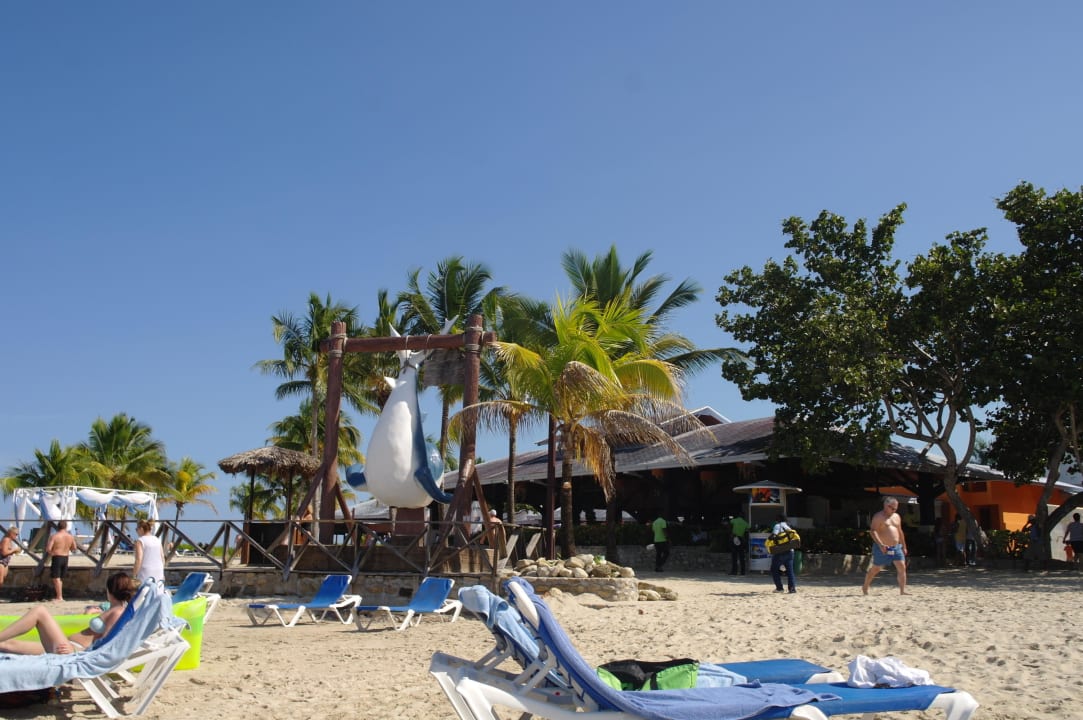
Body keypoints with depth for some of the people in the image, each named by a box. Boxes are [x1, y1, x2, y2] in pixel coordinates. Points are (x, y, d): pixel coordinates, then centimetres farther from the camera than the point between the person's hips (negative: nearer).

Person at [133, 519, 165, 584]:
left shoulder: (140, 541, -6)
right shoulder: (157, 540, 12)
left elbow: (139, 560, -14)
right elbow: (163, 558, 14)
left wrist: (134, 575, -9)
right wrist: (162, 574, 23)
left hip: (146, 574, -6)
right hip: (158, 574, 6)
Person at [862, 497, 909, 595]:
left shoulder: (896, 516, 13)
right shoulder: (878, 517, -9)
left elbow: (900, 532, 21)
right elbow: (872, 531, -19)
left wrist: (904, 546, 19)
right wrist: (881, 544, -29)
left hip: (896, 547, 6)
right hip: (882, 548, -6)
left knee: (902, 567, -7)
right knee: (875, 569, 4)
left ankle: (902, 591, -4)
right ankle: (865, 587, 22)